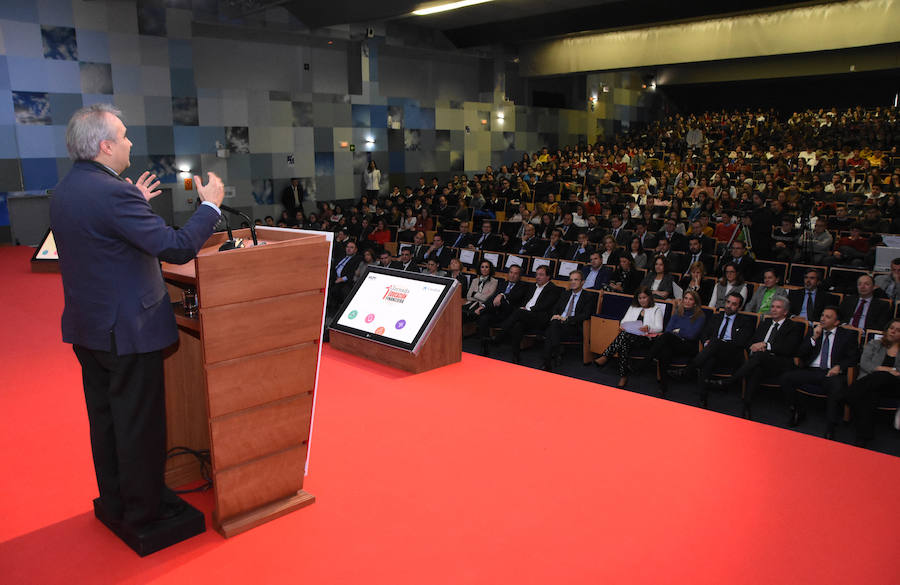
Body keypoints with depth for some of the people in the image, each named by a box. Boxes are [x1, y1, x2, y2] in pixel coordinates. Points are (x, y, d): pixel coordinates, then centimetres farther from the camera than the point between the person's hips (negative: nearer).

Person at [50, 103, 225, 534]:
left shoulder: (65, 191, 7)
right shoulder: (112, 192, -23)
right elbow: (177, 247, -25)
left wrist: (135, 204, 19)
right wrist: (210, 204, -13)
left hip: (86, 328, 9)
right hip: (127, 329, -9)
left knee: (105, 418, 20)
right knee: (139, 424, 5)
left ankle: (115, 502, 36)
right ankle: (143, 512, 19)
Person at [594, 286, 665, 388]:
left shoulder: (656, 310, 18)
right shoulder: (633, 308, 30)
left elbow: (659, 328, 4)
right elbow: (624, 321, 18)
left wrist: (648, 328, -17)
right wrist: (622, 326, -7)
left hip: (645, 338, -4)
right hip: (629, 336, 4)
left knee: (624, 335, -37)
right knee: (624, 346, -36)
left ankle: (605, 357, -44)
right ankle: (623, 376, -39)